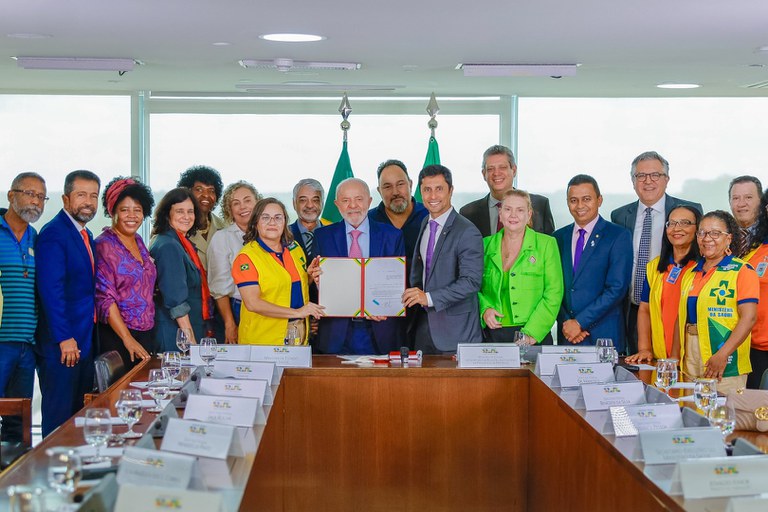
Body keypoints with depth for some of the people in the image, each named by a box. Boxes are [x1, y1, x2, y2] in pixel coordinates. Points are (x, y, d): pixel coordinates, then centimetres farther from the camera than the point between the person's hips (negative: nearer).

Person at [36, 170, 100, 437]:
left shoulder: (86, 235, 15)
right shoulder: (53, 234, -13)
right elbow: (51, 290, -20)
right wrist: (64, 338, -21)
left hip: (84, 342, 9)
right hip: (61, 344, -9)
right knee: (59, 417, -2)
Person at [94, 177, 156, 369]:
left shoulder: (138, 241, 11)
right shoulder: (104, 245, -10)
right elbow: (105, 298, -16)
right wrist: (128, 339, -20)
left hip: (144, 334, 7)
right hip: (116, 337, -7)